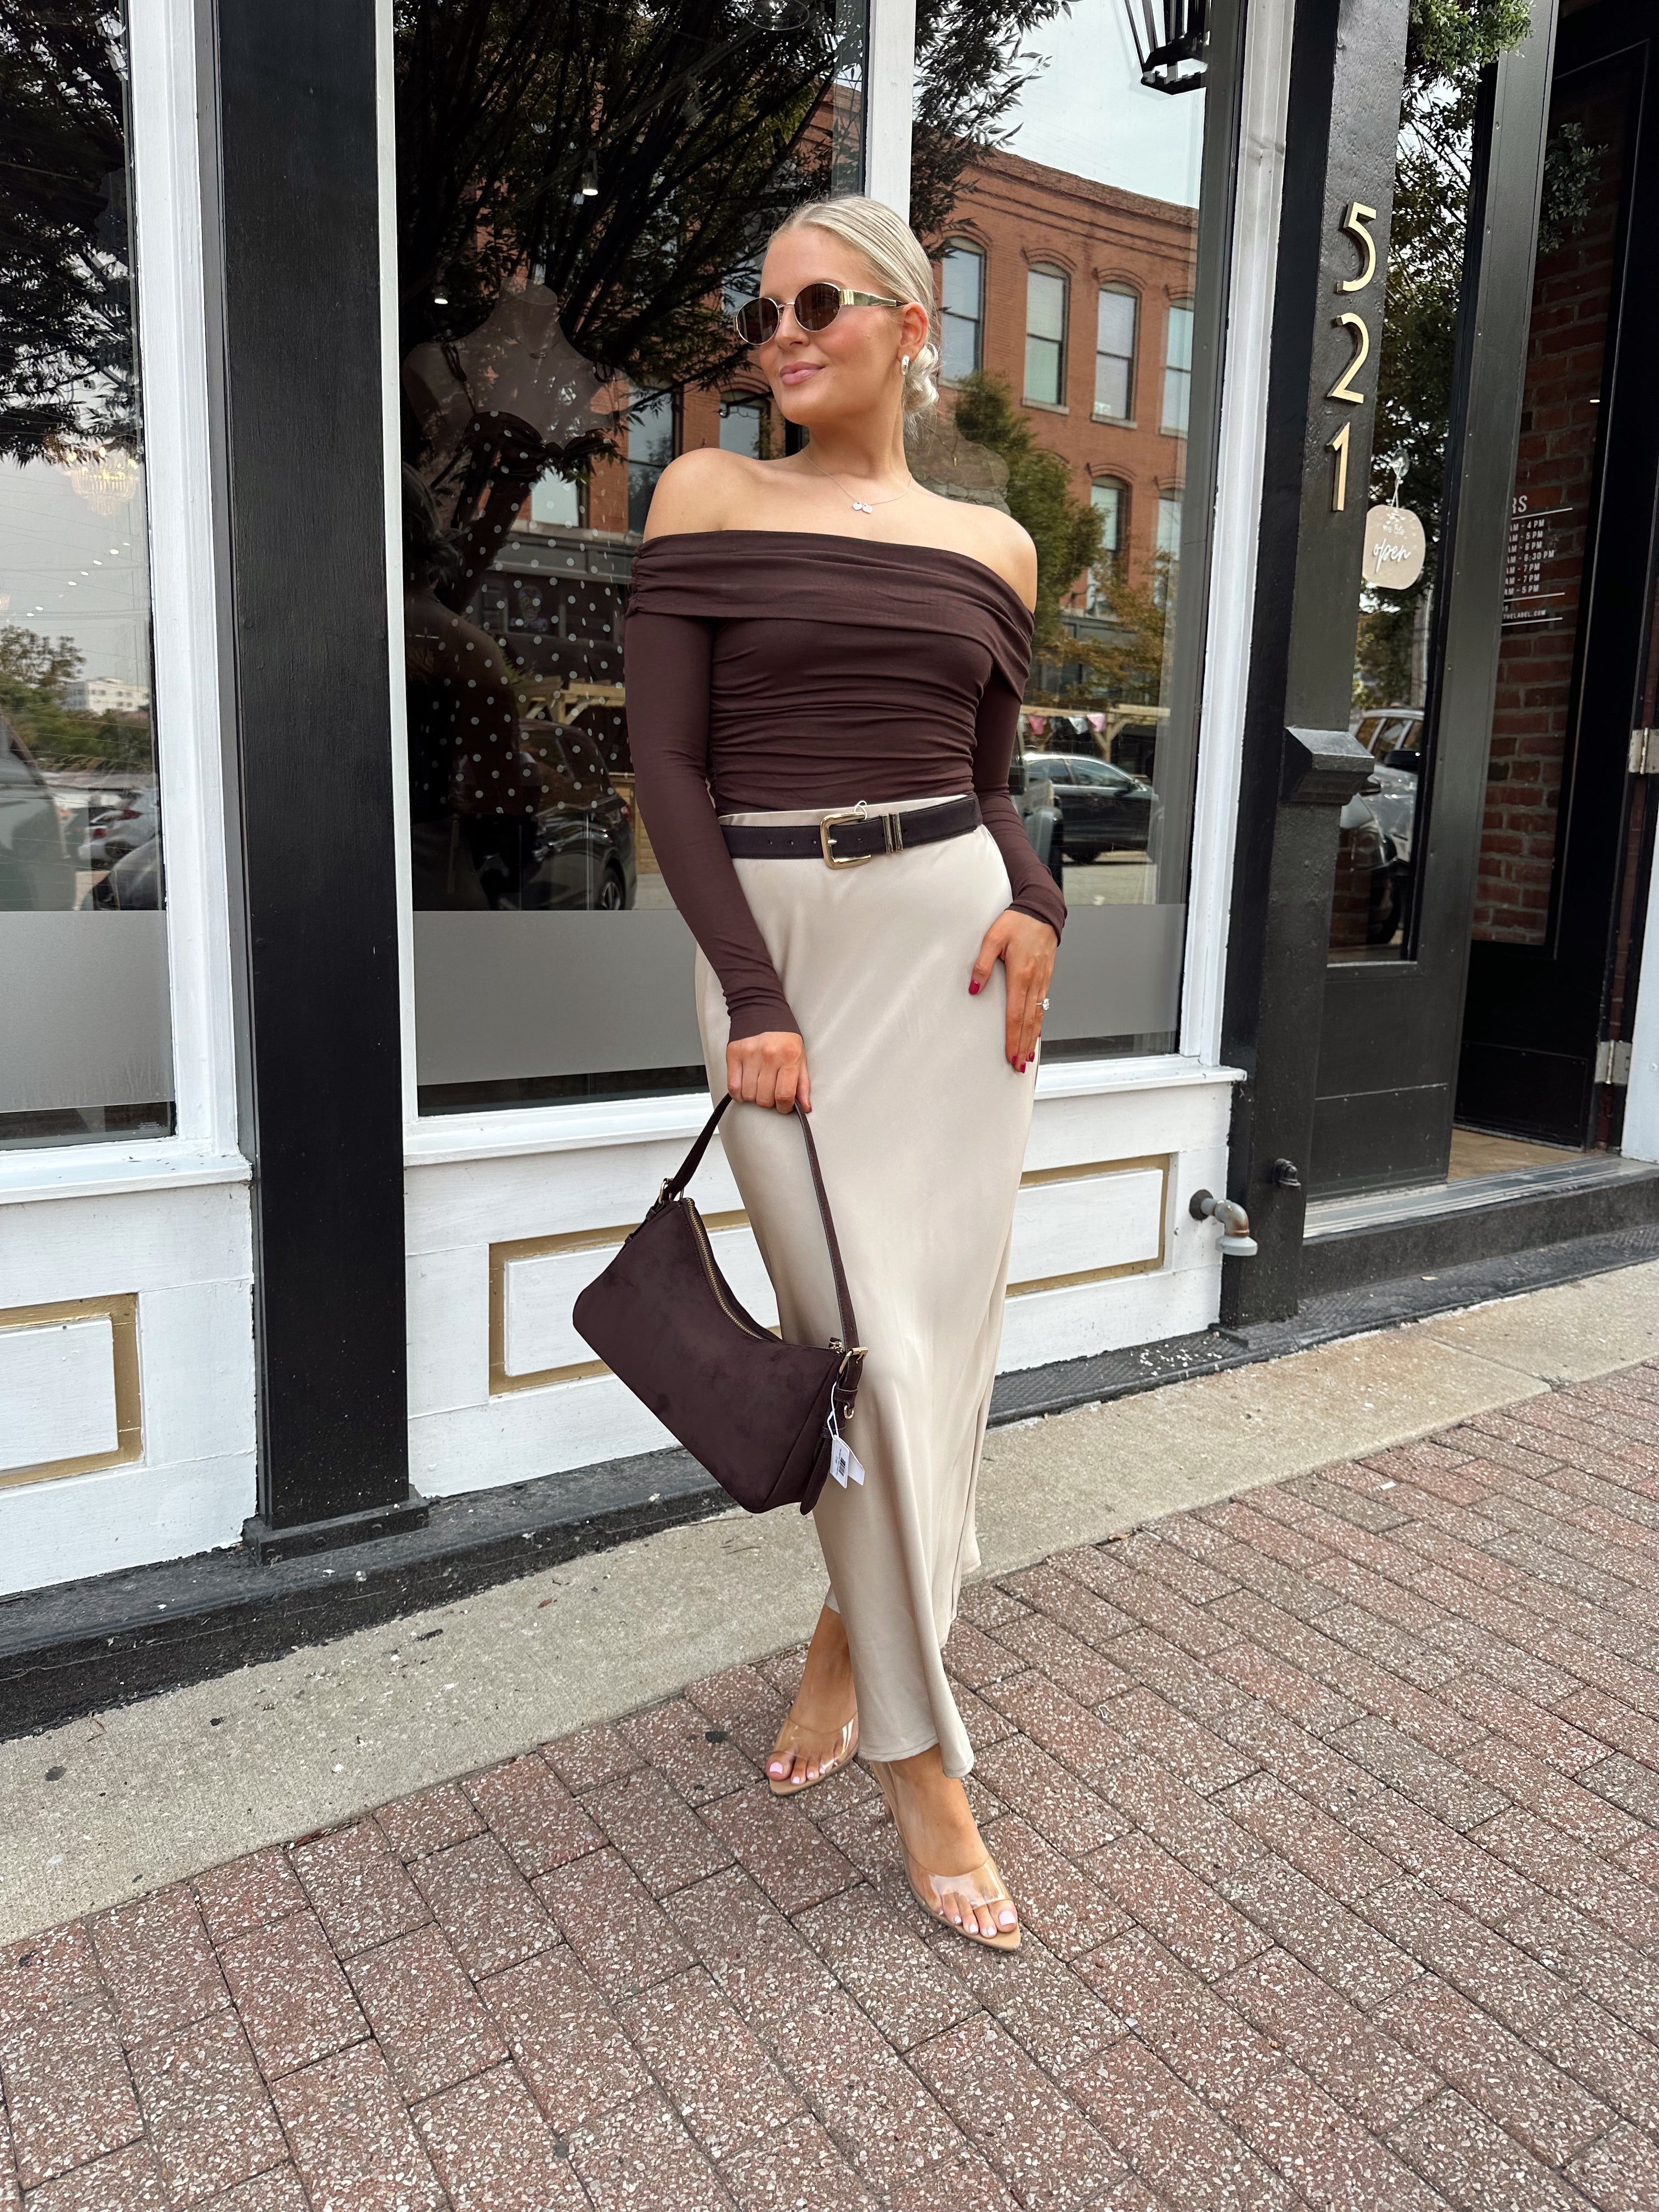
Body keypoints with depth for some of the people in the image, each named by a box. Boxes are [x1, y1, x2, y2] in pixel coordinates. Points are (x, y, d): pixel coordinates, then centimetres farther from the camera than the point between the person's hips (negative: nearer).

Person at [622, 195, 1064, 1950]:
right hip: (768, 944, -2)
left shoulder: (990, 546, 12)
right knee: (864, 1348, -4)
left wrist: (1034, 902, -5)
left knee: (941, 1333, 3)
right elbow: (667, 763, -3)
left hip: (953, 930, 3)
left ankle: (852, 1632, 31)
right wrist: (754, 997, -12)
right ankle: (919, 1758, 14)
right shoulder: (709, 498, 5)